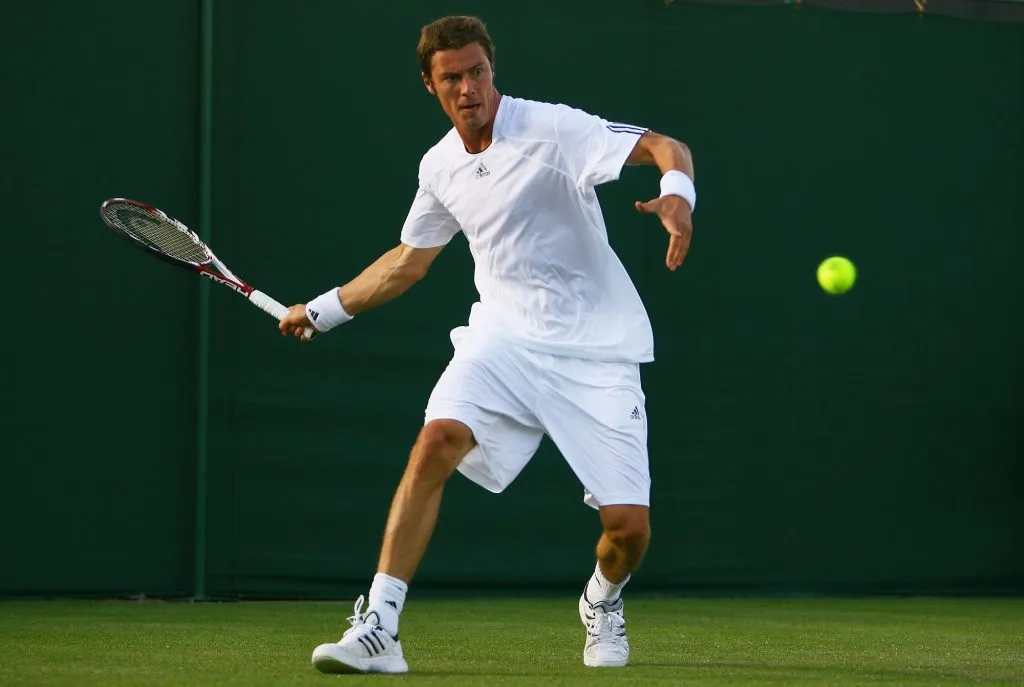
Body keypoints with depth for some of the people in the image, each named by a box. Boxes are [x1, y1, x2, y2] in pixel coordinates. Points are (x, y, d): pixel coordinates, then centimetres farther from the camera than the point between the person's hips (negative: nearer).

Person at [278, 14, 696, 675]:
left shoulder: (552, 129, -11)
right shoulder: (440, 166, 8)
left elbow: (665, 146, -18)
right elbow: (409, 260, 25)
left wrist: (677, 192, -40)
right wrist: (324, 309, 28)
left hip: (595, 352, -4)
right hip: (503, 337, 4)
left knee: (629, 525, -10)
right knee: (436, 441, -24)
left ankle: (603, 601, 29)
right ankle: (378, 629, -24)